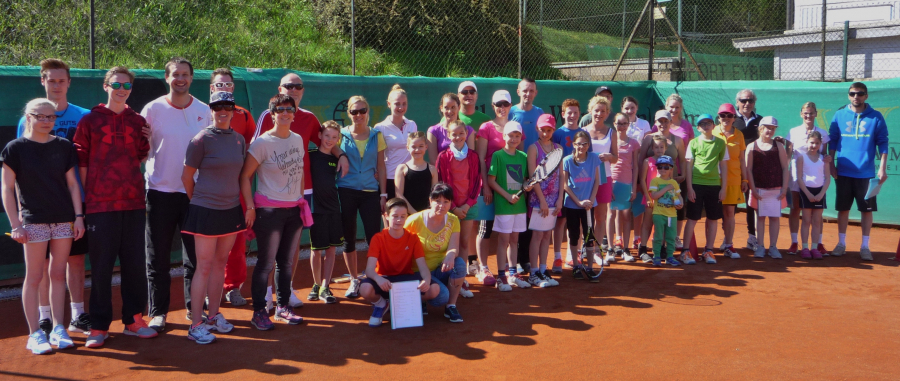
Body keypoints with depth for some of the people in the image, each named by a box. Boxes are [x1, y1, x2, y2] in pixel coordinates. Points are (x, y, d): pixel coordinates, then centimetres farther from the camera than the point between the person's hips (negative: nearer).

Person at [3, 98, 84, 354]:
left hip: (64, 220, 3)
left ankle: (58, 329, 15)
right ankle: (35, 333, 8)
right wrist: (15, 225, -8)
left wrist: (78, 216, 3)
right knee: (34, 276, 1)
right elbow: (7, 189, -2)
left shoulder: (64, 146, 7)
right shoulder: (16, 148, -2)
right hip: (34, 221, -3)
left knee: (58, 274, 7)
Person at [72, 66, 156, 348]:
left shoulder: (138, 121, 9)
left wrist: (131, 182, 7)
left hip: (134, 203, 3)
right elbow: (81, 162, 1)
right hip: (100, 205, -3)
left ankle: (133, 320, 18)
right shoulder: (90, 120, 2)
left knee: (135, 263, 7)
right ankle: (99, 326, 12)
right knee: (101, 265, 3)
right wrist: (89, 195, -2)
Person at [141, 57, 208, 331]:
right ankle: (158, 312, 15)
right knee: (158, 258, 5)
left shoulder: (204, 111, 4)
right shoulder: (152, 109, -2)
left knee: (195, 256, 9)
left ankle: (194, 308, 22)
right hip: (160, 192, -1)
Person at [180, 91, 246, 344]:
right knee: (204, 265, -3)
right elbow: (187, 176, -3)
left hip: (231, 209, 6)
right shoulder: (202, 140, -9)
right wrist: (197, 200, 7)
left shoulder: (239, 140, 8)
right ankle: (196, 325, 4)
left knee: (220, 263, 13)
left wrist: (245, 203, 13)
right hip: (206, 210, -5)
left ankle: (214, 315, 25)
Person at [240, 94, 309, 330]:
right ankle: (259, 312, 9)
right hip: (269, 210, -5)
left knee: (286, 261, 12)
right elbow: (245, 176, -9)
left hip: (294, 209, 6)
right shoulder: (262, 142, -9)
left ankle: (283, 307, 23)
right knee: (266, 263, -1)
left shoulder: (298, 140, 9)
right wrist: (250, 207, -13)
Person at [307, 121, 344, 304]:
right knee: (316, 249, 4)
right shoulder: (311, 155, -5)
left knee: (331, 248, 3)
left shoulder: (336, 159, 7)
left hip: (333, 207, 4)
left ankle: (325, 287, 9)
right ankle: (317, 285, 21)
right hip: (316, 207, -4)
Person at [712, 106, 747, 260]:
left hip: (733, 178, 2)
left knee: (729, 212, 1)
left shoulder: (739, 135, 9)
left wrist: (744, 179, 8)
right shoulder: (713, 133, 2)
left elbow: (741, 158, 11)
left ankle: (728, 246, 7)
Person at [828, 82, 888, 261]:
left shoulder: (876, 117, 0)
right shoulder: (839, 115, 3)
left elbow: (882, 143, 1)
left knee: (867, 209, 3)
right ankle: (841, 243, 17)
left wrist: (883, 168, -5)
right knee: (843, 208, 7)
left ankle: (865, 246, 12)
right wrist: (831, 163, 0)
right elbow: (832, 141, 7)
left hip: (866, 173, -1)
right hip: (843, 172, 1)